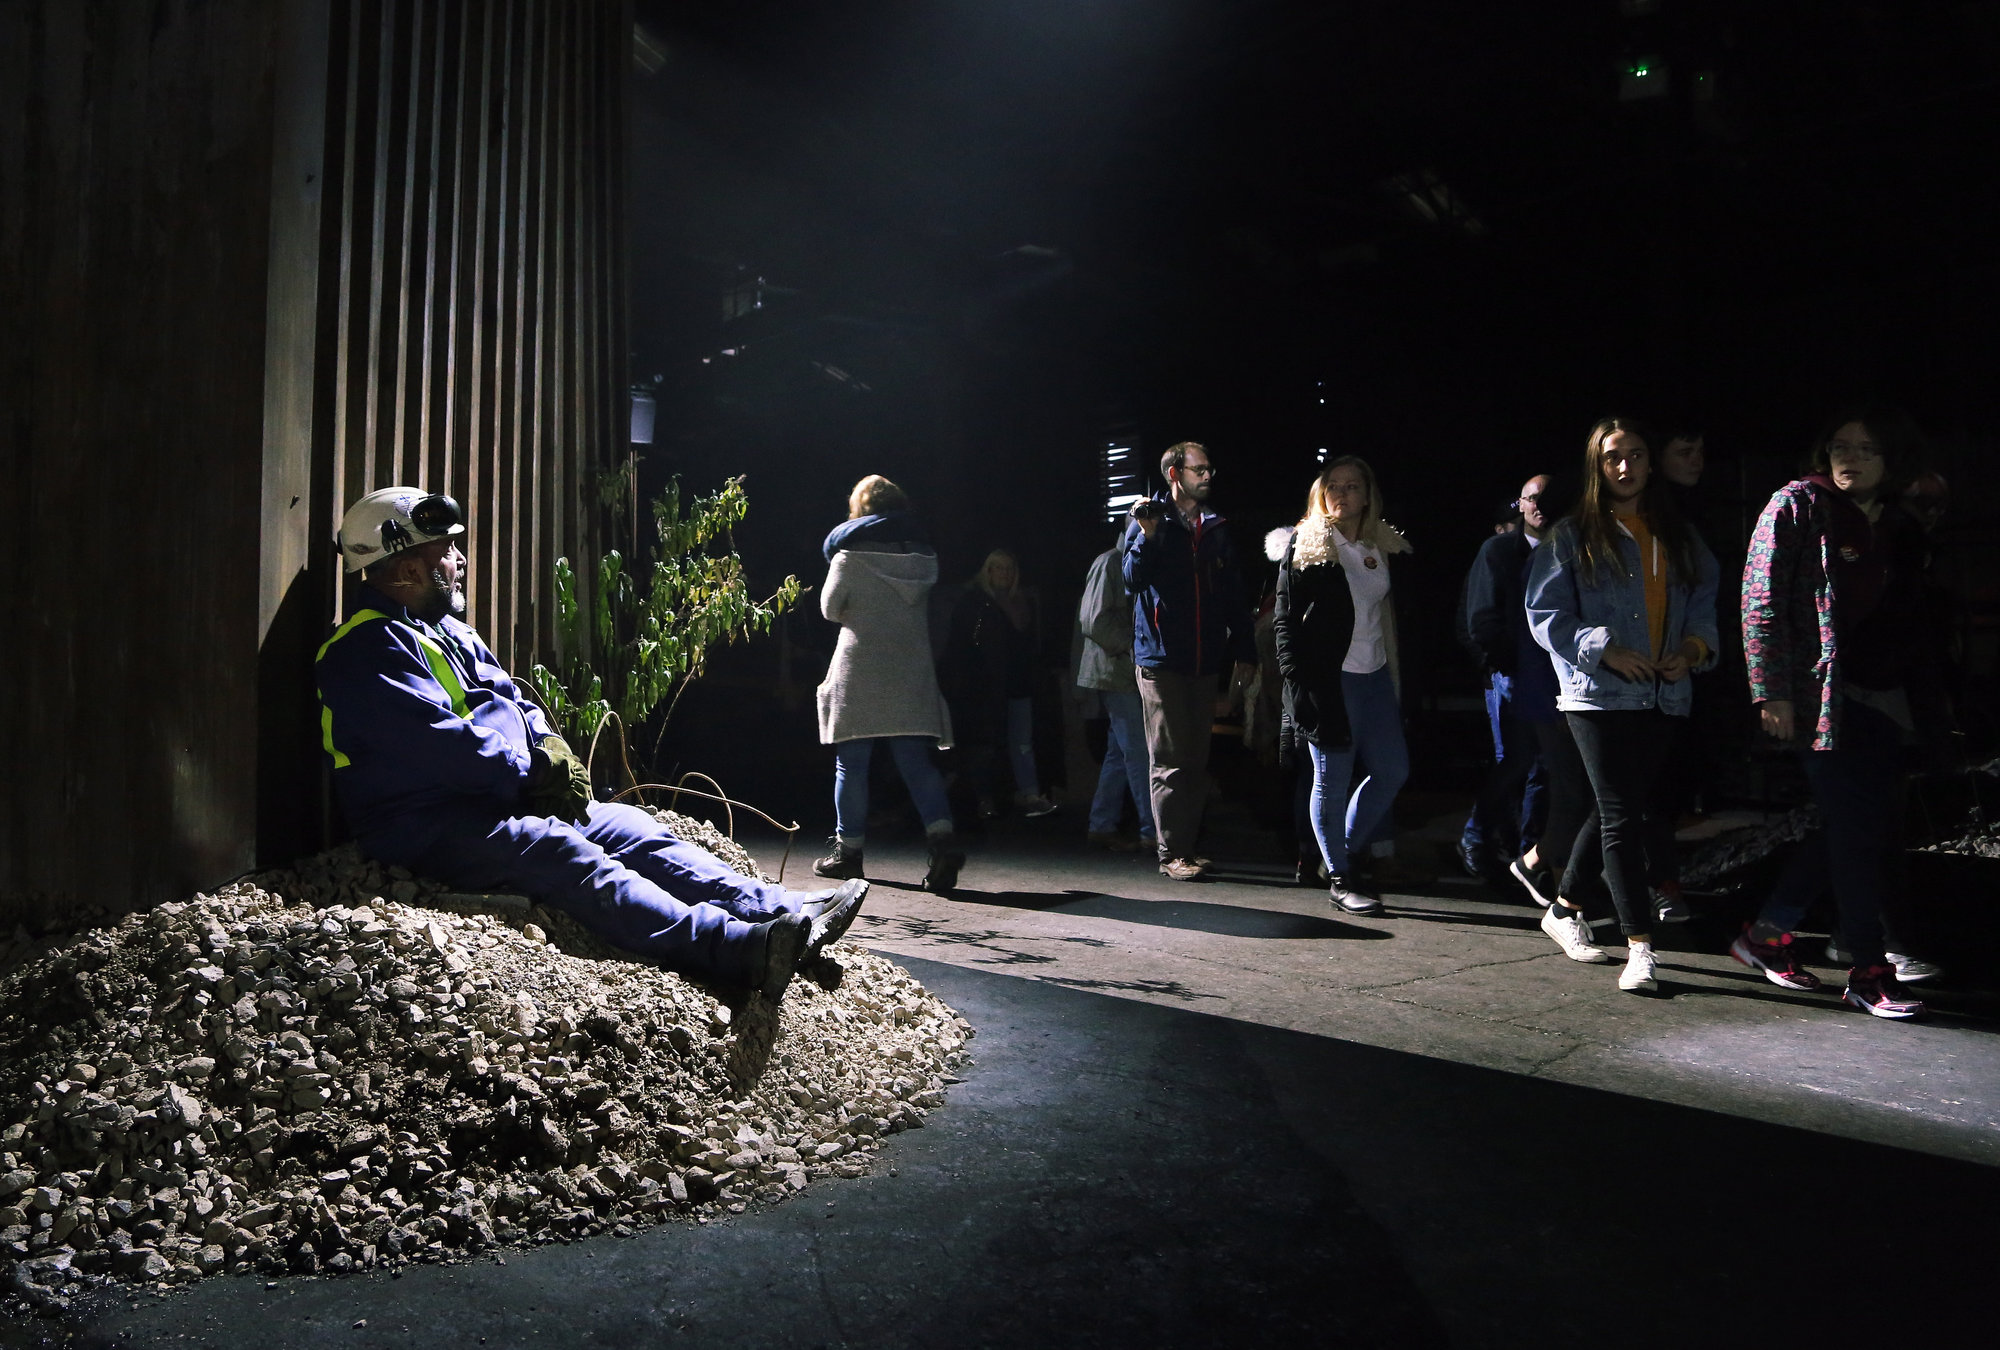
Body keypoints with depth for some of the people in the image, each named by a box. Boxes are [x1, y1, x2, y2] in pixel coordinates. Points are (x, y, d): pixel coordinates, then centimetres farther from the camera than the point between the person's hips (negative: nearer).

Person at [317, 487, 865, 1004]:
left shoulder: (448, 631, 22)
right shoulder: (370, 647, -10)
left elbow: (514, 702, 21)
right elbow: (442, 744, -20)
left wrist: (552, 752, 0)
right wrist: (534, 772, -10)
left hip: (500, 802, 10)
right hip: (431, 826, -10)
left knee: (634, 830, -4)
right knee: (564, 857, -31)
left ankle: (783, 911, -12)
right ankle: (741, 948, -50)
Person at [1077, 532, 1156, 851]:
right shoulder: (1109, 563, -11)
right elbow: (1094, 620, -18)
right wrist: (1132, 645, -16)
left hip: (1126, 673, 10)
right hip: (1117, 672, -10)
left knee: (1119, 753, 10)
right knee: (1139, 752, -8)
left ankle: (1101, 827, 15)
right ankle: (1153, 831, -4)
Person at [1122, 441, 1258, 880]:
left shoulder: (1217, 529, 14)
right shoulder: (1150, 521, 1)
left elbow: (1234, 594, 15)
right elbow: (1134, 578, -13)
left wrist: (1244, 650, 10)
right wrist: (1146, 535, -27)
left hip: (1204, 660, 5)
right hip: (1161, 658, -5)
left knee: (1197, 760, 9)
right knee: (1170, 762, -4)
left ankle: (1188, 843, 18)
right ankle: (1171, 853, 2)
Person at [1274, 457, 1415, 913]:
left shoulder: (1382, 547, 11)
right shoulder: (1306, 548, -5)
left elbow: (1389, 614, 15)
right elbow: (1286, 621, -7)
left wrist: (1395, 675, 9)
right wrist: (1297, 683, -14)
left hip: (1375, 676, 6)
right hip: (1329, 681, -6)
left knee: (1393, 770, 9)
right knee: (1332, 781, 1)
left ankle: (1345, 852, 26)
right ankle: (1340, 878, 13)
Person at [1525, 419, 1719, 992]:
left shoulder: (1679, 535, 16)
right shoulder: (1573, 535, 1)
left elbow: (1704, 599, 17)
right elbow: (1545, 612, -3)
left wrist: (1694, 647, -3)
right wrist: (1604, 649, -14)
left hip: (1663, 696, 5)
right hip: (1598, 694, -5)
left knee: (1618, 810, 12)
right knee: (1622, 816, -10)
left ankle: (1566, 908, 29)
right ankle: (1640, 945, -9)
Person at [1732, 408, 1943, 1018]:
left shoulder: (1901, 529, 14)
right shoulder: (1797, 505, -5)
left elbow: (1909, 621, 18)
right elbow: (1761, 601, -10)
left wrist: (1923, 694, 11)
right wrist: (1771, 690, -15)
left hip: (1881, 699, 7)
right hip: (1822, 693, -7)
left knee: (1864, 826, 10)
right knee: (1856, 830, -5)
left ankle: (1767, 932, 23)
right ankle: (1870, 973, 6)